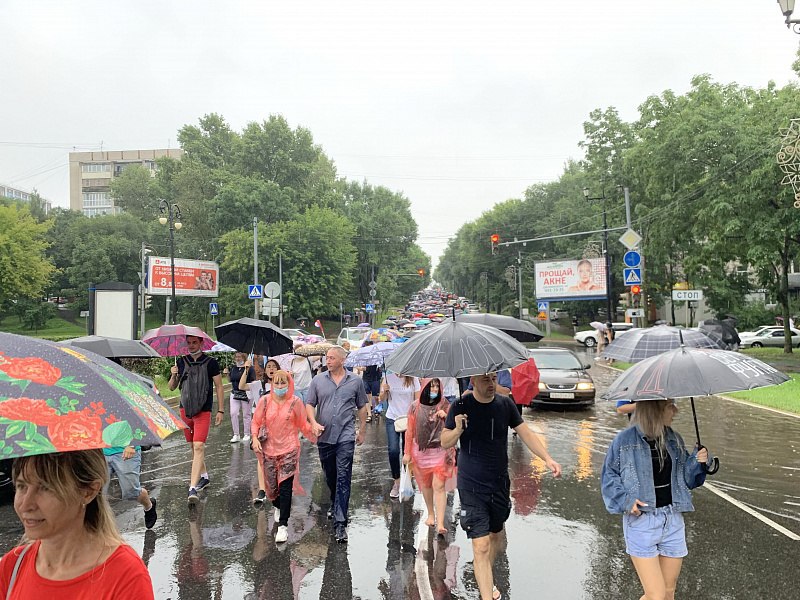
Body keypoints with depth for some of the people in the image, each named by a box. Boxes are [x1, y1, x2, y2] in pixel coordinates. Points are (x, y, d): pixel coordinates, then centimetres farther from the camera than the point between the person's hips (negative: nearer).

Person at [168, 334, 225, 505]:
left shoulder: (211, 362, -4)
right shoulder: (181, 362, 7)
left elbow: (219, 387, 0)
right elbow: (172, 387, 10)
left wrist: (221, 410, -3)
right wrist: (174, 376, -12)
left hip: (203, 410, -5)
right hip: (185, 409, 5)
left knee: (198, 447, -15)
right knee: (193, 446, 16)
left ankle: (193, 488, -19)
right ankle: (204, 476, 34)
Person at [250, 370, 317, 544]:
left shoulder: (296, 402, -6)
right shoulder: (265, 401, -3)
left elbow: (303, 425, 1)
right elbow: (256, 422, 6)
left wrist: (317, 438, -8)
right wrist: (255, 438, -8)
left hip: (289, 450, -2)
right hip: (269, 450, 2)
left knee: (285, 487, -8)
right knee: (272, 485, 13)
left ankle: (283, 525, -1)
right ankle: (278, 507, 46)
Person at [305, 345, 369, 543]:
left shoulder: (355, 381, 2)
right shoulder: (318, 380, 4)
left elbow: (362, 407, 11)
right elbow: (309, 404, 5)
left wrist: (361, 431, 12)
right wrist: (314, 423, -12)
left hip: (345, 437, -3)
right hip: (324, 437, 3)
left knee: (343, 478, -8)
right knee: (330, 476, 17)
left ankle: (340, 523, -7)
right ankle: (335, 505, 43)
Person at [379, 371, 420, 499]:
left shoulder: (413, 379, -4)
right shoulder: (388, 377, 0)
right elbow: (382, 399, 8)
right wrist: (384, 391, -13)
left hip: (409, 419, 0)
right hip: (392, 418, 0)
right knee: (393, 450, -12)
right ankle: (396, 481, 1)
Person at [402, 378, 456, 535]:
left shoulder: (445, 405, -2)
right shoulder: (415, 407, -4)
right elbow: (410, 431, 2)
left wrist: (446, 416, -16)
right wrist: (407, 452, 3)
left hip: (441, 451, -1)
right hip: (421, 451, 1)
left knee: (439, 486, -9)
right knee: (426, 484, 14)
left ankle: (440, 524, -10)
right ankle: (431, 514, 35)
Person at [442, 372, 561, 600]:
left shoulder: (505, 404, -4)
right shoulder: (461, 406, -12)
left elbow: (526, 434, -2)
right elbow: (445, 443, -6)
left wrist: (547, 458, -16)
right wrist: (458, 429, -27)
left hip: (500, 484, 4)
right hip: (472, 487, -4)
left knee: (496, 534, 22)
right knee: (481, 546, -9)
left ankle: (487, 578, 48)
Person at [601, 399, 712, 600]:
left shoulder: (674, 440, 4)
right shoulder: (625, 440, -12)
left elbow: (685, 478, 11)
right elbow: (609, 476, -4)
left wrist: (698, 462, -6)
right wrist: (626, 500, -17)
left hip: (673, 520, 5)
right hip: (641, 521, -5)